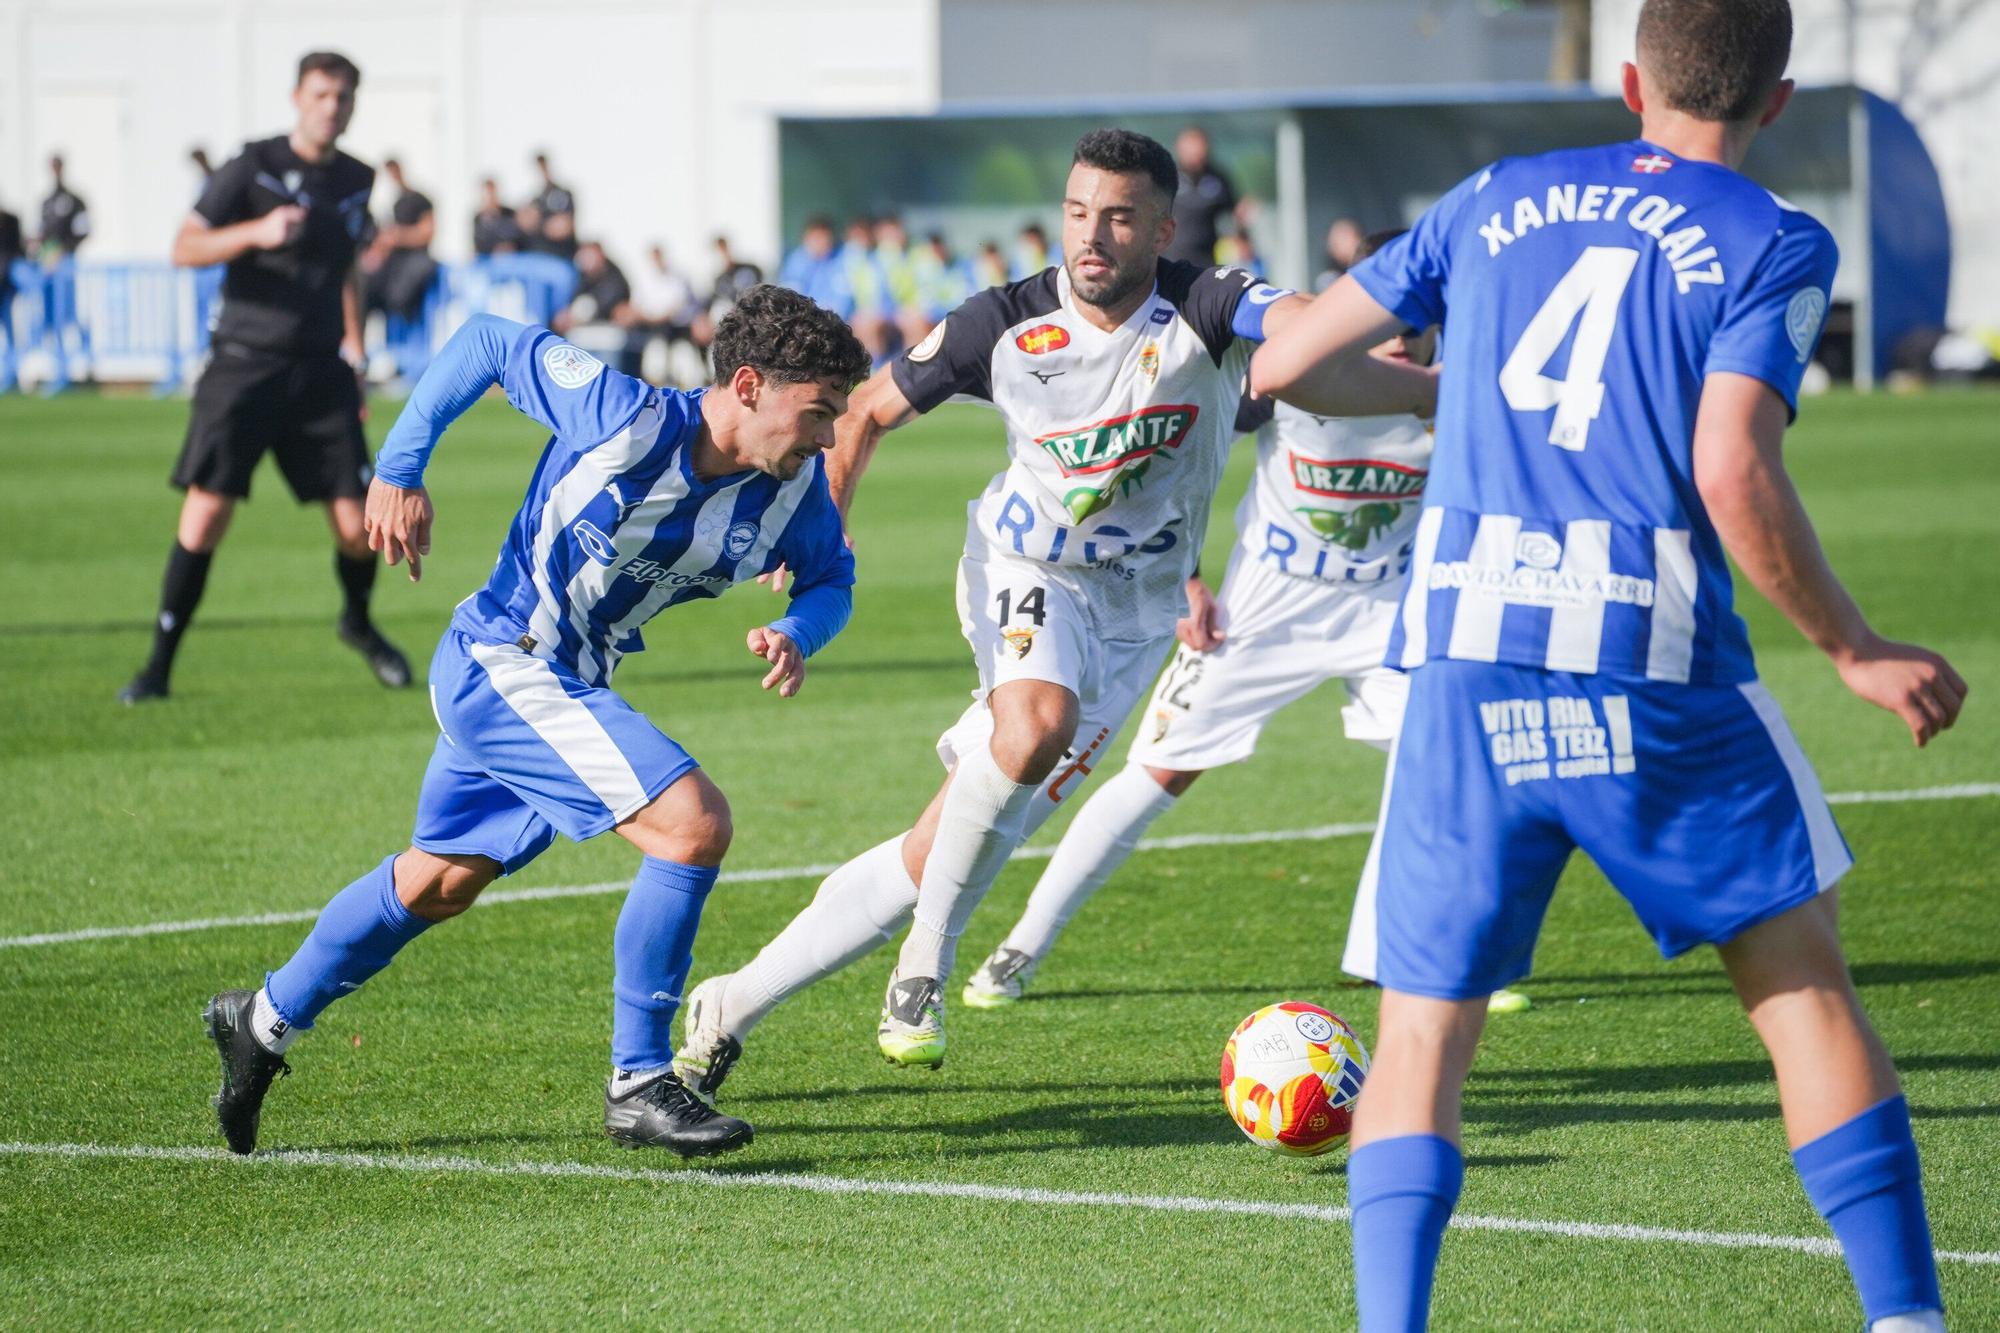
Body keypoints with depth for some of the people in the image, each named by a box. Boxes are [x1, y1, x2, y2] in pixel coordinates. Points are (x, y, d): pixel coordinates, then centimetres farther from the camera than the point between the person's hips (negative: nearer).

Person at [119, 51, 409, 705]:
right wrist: (257, 232, -26)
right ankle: (158, 667, -1)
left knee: (358, 528, -1)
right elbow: (186, 247, -11)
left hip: (322, 373, 4)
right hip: (245, 364, -4)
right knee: (204, 515, -12)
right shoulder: (253, 168, -6)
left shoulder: (356, 182, 11)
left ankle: (359, 625, 32)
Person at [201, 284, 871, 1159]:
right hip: (502, 666, -8)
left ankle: (264, 1022, 45)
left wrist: (798, 635, -12)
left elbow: (830, 576, 11)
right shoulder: (625, 418, -25)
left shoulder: (793, 488, -9)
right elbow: (485, 342, -13)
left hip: (568, 689, 8)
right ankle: (638, 1086, -12)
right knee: (695, 824, -21)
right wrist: (398, 470, -14)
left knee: (441, 883, 25)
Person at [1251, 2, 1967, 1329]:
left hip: (1464, 670, 2)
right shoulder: (1774, 245, 3)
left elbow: (1287, 365, 19)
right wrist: (1857, 651, 0)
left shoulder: (1497, 200, 16)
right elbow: (1734, 478, -11)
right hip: (1656, 671, -2)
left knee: (1422, 1035, 7)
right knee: (1803, 983, 13)